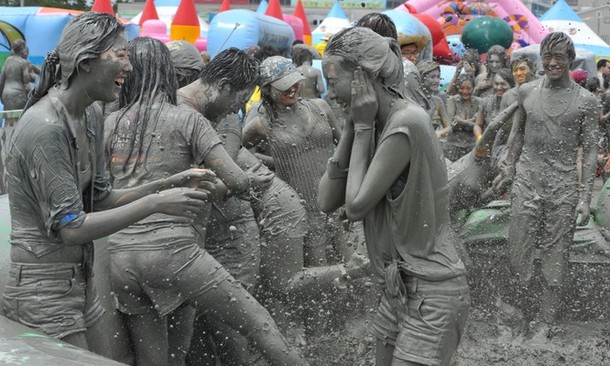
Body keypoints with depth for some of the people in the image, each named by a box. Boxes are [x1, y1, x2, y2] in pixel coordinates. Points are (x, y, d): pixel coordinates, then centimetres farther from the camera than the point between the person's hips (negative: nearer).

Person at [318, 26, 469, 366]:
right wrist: (353, 127, -4)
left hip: (430, 291, -9)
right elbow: (328, 201, 1)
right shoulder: (378, 123, 6)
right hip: (401, 286, 9)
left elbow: (356, 205, -18)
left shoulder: (405, 123, -20)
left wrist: (363, 126, -13)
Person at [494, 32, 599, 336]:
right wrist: (509, 168, 18)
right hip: (526, 183, 2)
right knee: (519, 251, 5)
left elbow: (589, 150, -2)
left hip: (563, 189, -2)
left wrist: (585, 196, -7)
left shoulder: (586, 101, -3)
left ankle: (546, 322, 16)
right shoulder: (527, 91, 5)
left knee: (555, 256, 4)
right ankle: (524, 308, 25)